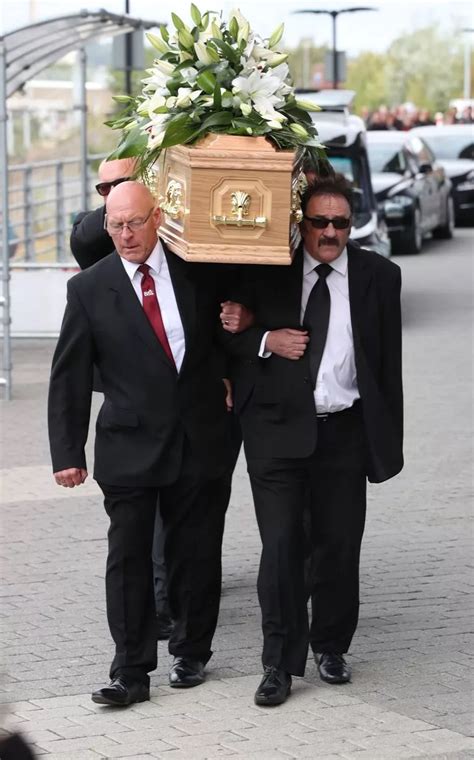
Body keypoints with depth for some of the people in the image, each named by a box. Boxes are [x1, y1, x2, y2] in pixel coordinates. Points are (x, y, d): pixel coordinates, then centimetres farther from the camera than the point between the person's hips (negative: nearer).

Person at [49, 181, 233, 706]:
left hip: (197, 441, 2)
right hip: (129, 446, -1)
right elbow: (68, 378, -1)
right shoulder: (89, 289, -3)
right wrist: (67, 453, -5)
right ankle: (131, 672, 3)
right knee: (128, 559, -2)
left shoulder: (197, 273, 1)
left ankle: (191, 653, 26)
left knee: (195, 554, 9)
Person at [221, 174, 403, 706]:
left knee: (339, 545, 8)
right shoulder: (266, 272, 1)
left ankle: (330, 647, 26)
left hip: (344, 431, 1)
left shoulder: (377, 276, 4)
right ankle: (280, 663, 3)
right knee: (280, 546, -5)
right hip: (278, 429, -1)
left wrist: (389, 440, 4)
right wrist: (266, 341, -12)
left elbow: (388, 362, 7)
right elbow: (225, 332, 8)